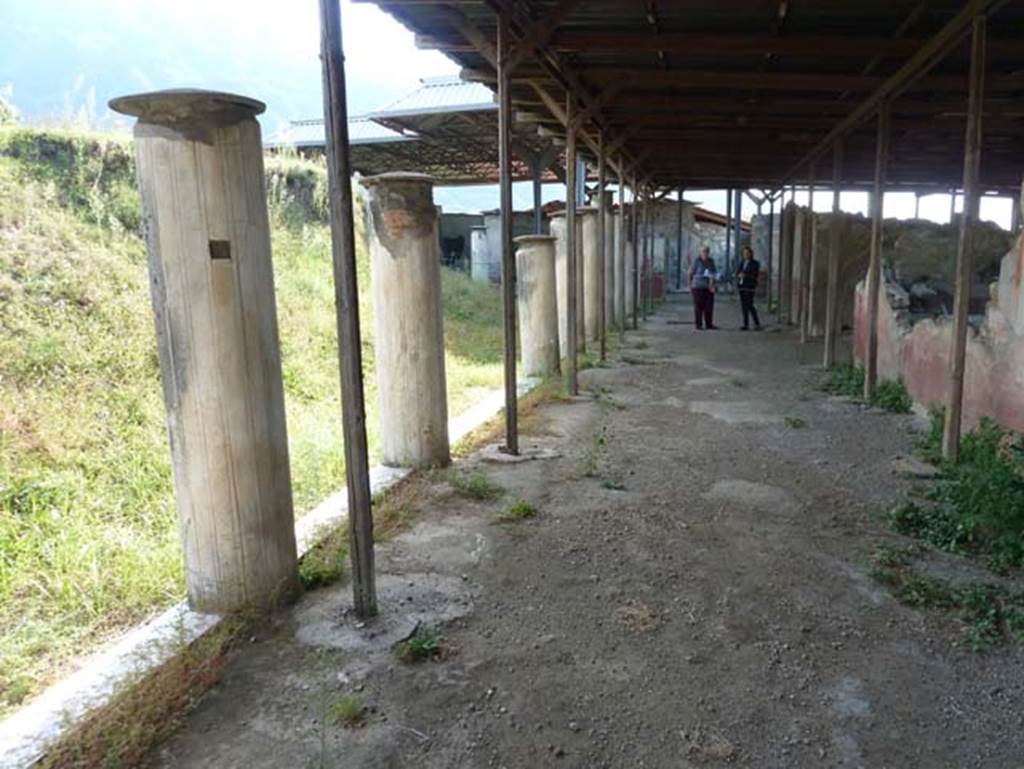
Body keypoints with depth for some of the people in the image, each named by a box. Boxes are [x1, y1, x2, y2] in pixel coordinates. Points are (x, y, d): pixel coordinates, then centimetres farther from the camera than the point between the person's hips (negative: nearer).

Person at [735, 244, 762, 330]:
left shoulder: (755, 263, -4)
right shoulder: (742, 262, 13)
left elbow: (755, 276, -9)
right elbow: (737, 272, 8)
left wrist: (745, 276, -19)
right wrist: (739, 275, -14)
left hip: (750, 287, -6)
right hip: (741, 286, 6)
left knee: (749, 305, -11)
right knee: (744, 306, 4)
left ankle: (757, 324, -1)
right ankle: (746, 325, 8)